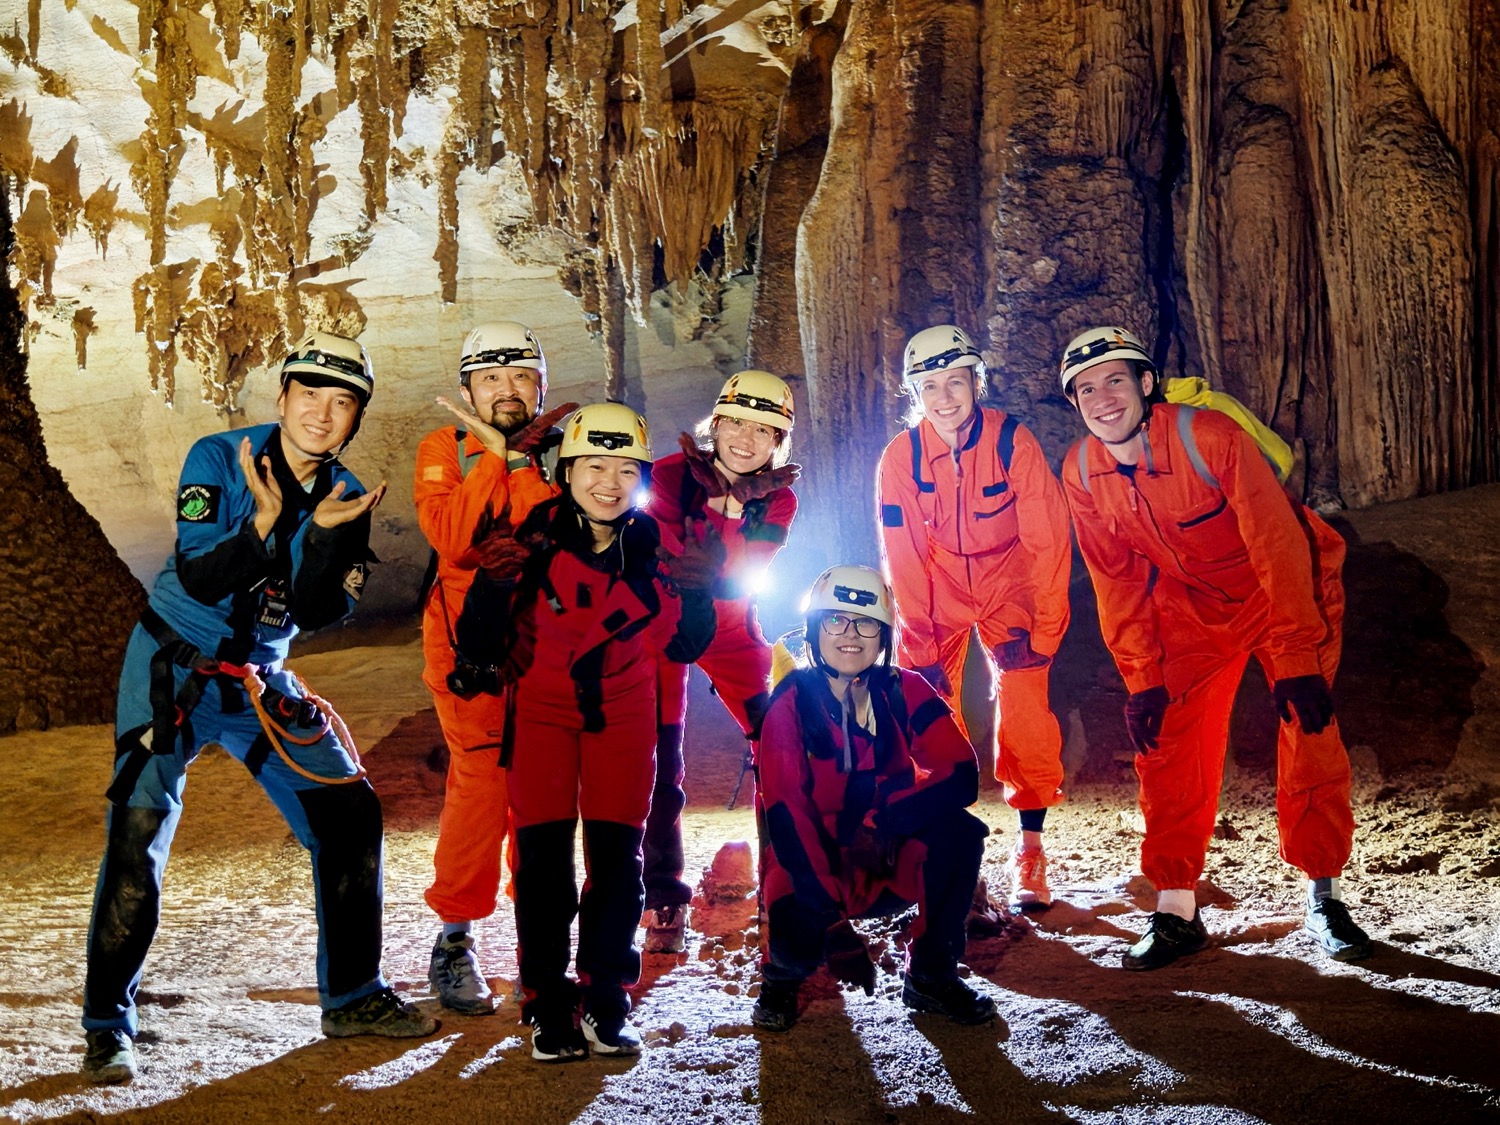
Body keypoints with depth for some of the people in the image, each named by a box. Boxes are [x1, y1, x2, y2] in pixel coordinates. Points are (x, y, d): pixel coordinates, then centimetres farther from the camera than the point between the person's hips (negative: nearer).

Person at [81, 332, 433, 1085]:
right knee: (138, 835, -13)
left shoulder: (348, 498, -2)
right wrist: (263, 522, -37)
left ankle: (351, 996, 14)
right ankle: (108, 1024, 2)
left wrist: (326, 530, -26)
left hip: (261, 682, 5)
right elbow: (198, 580, -22)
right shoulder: (218, 459, -13)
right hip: (172, 669, -4)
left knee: (351, 813, 0)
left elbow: (316, 614, -12)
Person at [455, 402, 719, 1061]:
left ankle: (606, 1006, 12)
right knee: (543, 852, -9)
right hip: (542, 703, -2)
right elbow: (479, 647, -16)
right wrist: (493, 586, -34)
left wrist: (696, 593, -22)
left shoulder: (654, 546, -11)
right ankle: (549, 1010, 5)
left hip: (623, 707, 2)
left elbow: (682, 647, -4)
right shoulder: (533, 538, -18)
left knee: (617, 852, -2)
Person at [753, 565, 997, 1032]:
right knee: (798, 938, -32)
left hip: (890, 863, 3)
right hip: (813, 867, -3)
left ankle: (931, 977, -5)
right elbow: (787, 816, -22)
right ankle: (784, 969, 8)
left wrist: (885, 822, -31)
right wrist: (834, 921, -29)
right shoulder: (791, 703, -15)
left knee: (960, 831, -24)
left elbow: (961, 775, -17)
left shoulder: (904, 692, -7)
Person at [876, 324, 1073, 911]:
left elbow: (1048, 539, -16)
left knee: (1025, 703, -14)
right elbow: (903, 558, -12)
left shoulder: (1013, 440, -19)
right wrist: (920, 647, -14)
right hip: (938, 588, 2)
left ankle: (1029, 850, -1)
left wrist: (1045, 629, -19)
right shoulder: (900, 457, -14)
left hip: (1008, 583, -1)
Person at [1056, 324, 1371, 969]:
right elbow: (1116, 581, -4)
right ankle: (1176, 911, 2)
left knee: (1309, 731, -10)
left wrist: (1297, 661, -29)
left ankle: (1323, 896, 7)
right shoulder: (1081, 473, -14)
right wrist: (1141, 679, -8)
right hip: (1191, 603, 4)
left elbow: (1278, 544, -28)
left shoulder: (1208, 435, -29)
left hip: (1285, 590, -4)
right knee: (1166, 741, -6)